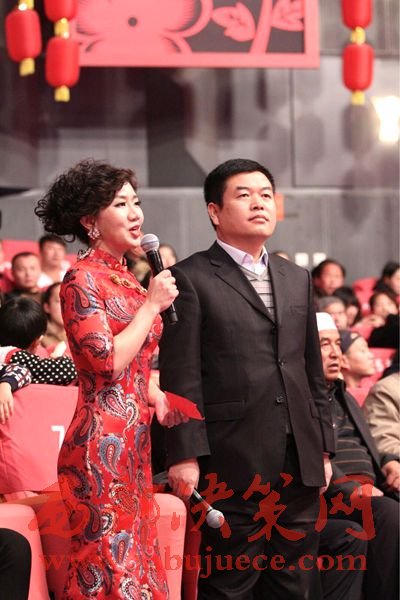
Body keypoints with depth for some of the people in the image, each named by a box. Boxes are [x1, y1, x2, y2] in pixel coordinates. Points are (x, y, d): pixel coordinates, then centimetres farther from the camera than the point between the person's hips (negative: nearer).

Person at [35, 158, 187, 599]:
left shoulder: (125, 278, 15)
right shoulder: (82, 280, -10)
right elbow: (106, 364, -18)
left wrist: (157, 397, 7)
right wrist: (152, 306, -11)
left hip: (133, 442, 9)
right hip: (101, 443, -9)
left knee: (135, 562, 10)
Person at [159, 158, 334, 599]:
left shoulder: (297, 279, 18)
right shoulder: (190, 279, -3)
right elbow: (180, 377, -9)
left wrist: (323, 447, 14)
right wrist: (184, 456, -15)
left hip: (299, 465, 6)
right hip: (231, 466, -6)